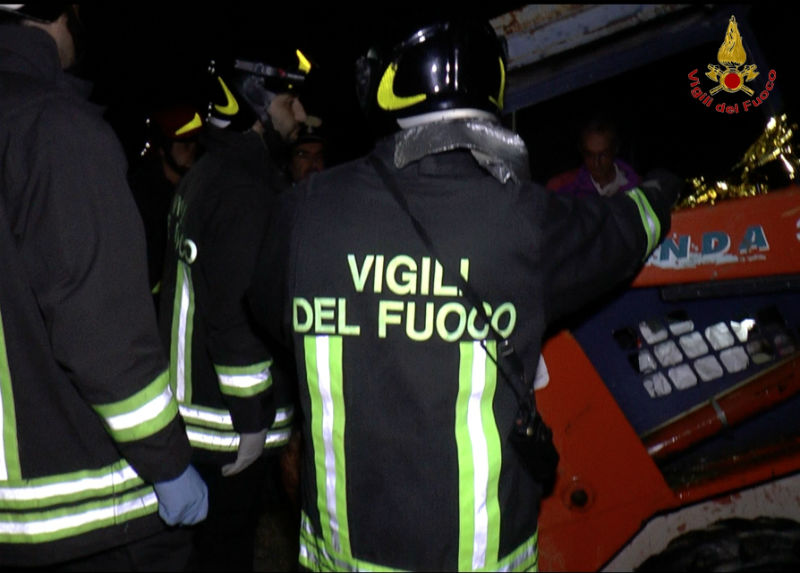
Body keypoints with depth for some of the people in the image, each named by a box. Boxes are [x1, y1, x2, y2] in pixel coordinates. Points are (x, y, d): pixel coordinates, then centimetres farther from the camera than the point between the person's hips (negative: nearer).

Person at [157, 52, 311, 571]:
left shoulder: (203, 177, 14)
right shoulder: (244, 188, -18)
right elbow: (239, 311, -23)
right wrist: (251, 420, -17)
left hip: (193, 402, 10)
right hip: (230, 422, -10)